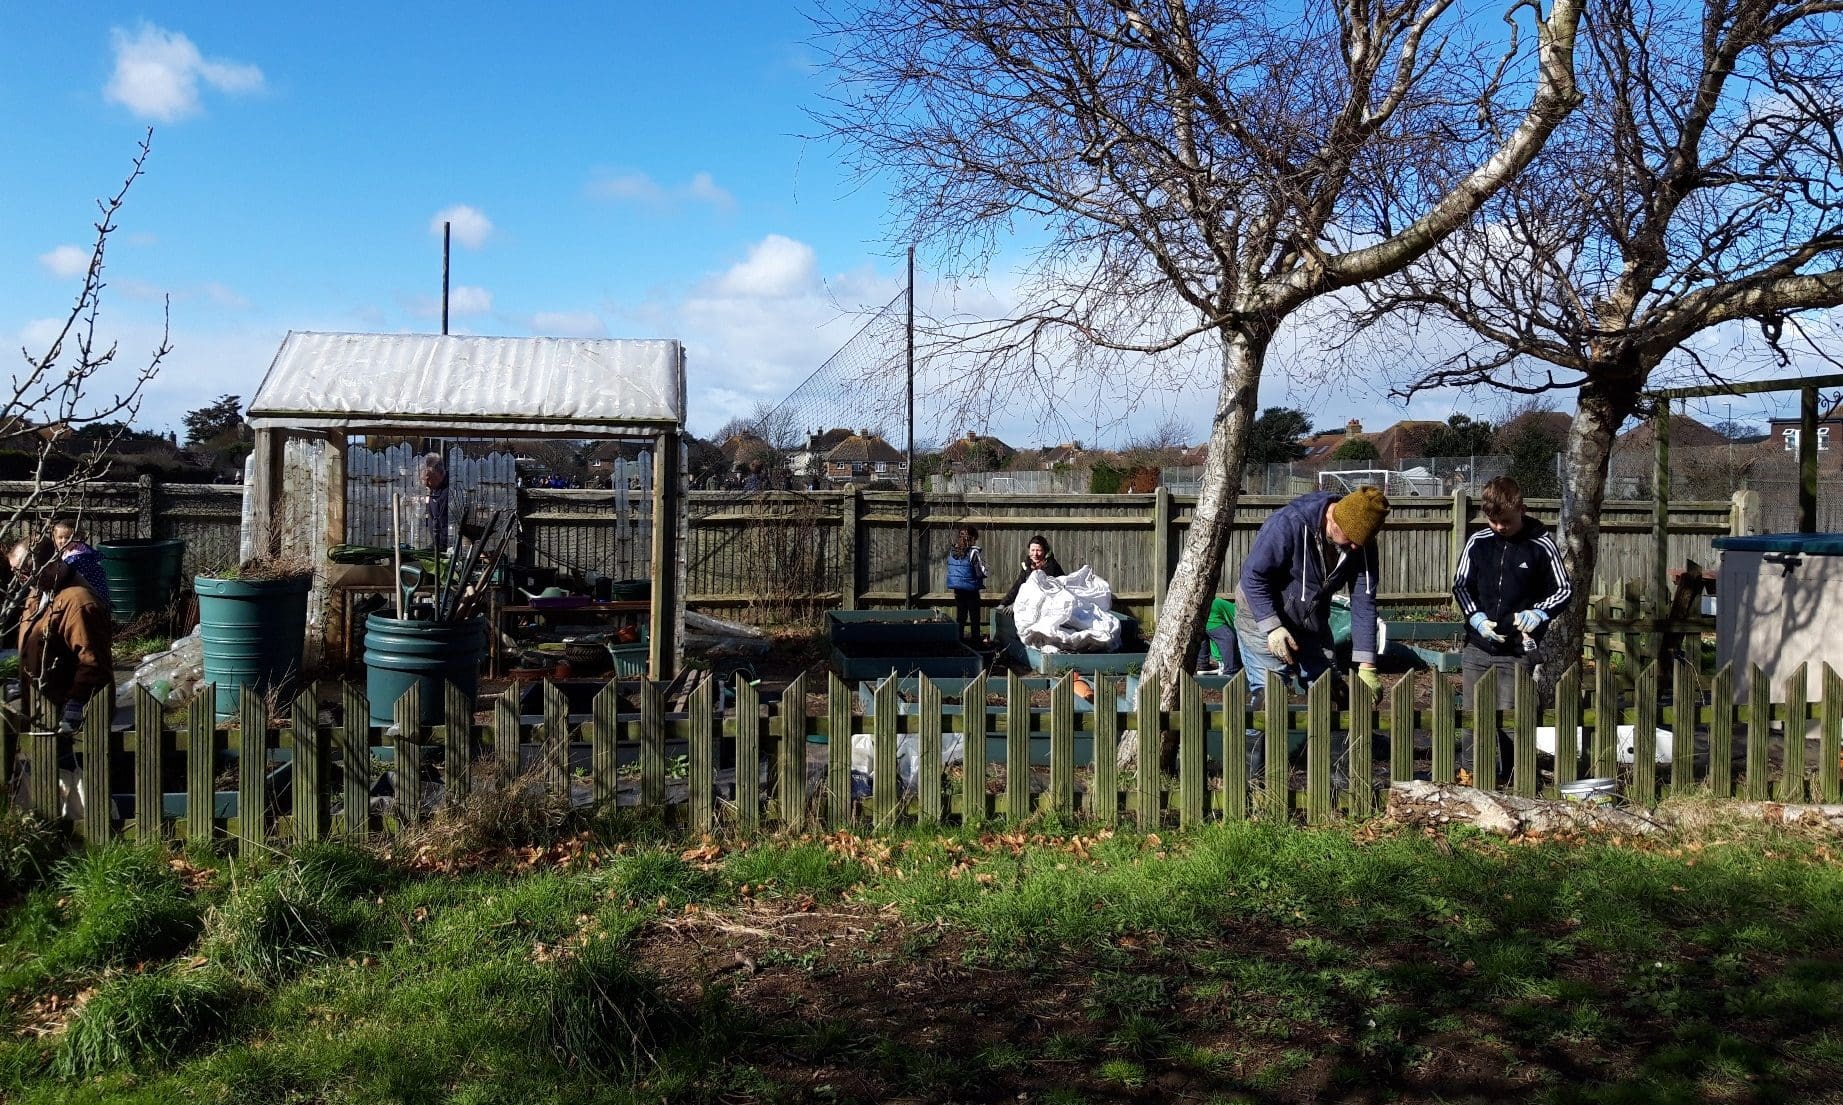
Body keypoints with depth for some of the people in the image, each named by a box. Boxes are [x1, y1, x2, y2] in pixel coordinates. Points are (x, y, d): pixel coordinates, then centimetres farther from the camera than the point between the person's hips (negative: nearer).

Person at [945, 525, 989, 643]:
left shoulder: (952, 552, 1)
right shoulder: (973, 553, -16)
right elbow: (981, 573, -15)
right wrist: (982, 561, 2)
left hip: (957, 589, 5)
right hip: (971, 589, -5)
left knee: (960, 617, 14)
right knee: (974, 618, 6)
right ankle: (975, 641, 11)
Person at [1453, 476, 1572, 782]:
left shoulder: (1541, 545, -3)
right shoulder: (1477, 542, 3)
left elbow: (1564, 590, 4)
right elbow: (1460, 585, 10)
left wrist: (1539, 612, -15)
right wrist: (1476, 617, -6)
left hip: (1517, 652, -2)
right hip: (1477, 647, 3)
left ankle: (1505, 783, 9)